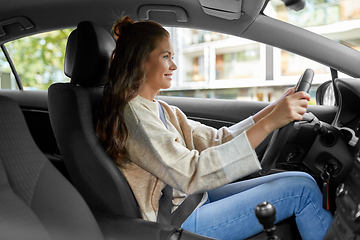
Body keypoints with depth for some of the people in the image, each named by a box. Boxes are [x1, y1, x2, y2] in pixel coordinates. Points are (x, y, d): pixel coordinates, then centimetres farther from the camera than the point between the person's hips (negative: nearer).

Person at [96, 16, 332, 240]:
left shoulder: (165, 111, 10)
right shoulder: (132, 113, -20)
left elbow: (215, 140, 7)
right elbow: (191, 175, -29)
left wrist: (273, 109, -3)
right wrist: (268, 123, -30)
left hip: (194, 198, 9)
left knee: (302, 181, 3)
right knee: (302, 189, -11)